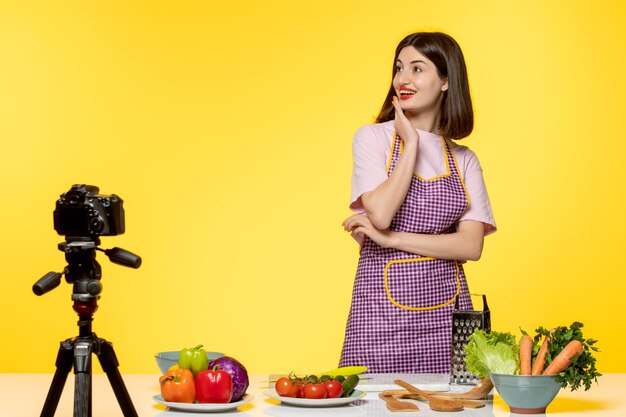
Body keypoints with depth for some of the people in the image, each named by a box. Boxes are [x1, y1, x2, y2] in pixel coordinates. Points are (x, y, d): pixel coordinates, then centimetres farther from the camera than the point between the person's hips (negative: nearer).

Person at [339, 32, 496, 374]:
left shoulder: (463, 160, 8)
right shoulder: (372, 138, 1)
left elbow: (471, 246, -3)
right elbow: (381, 213, -14)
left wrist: (391, 238, -11)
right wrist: (412, 143, -8)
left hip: (447, 307, 2)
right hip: (383, 306, -2)